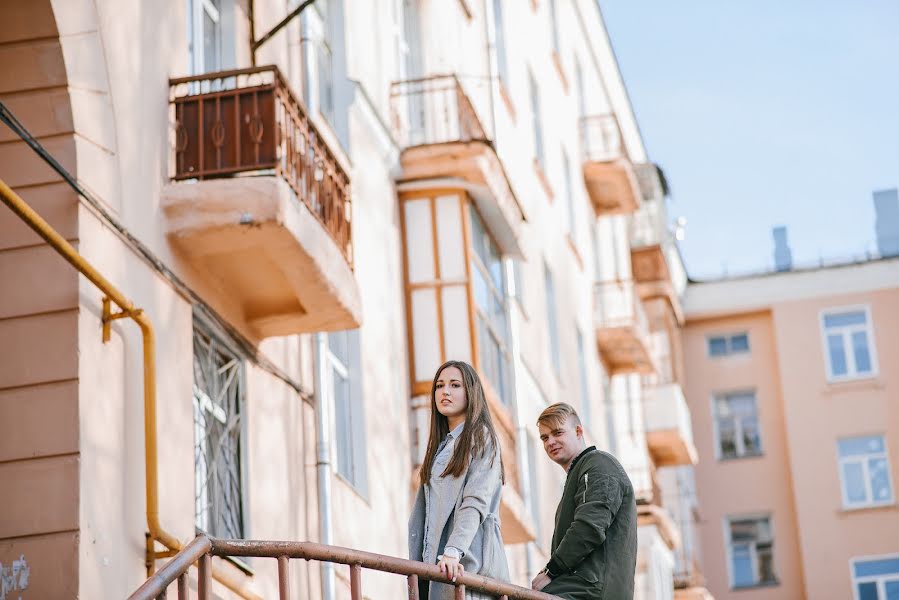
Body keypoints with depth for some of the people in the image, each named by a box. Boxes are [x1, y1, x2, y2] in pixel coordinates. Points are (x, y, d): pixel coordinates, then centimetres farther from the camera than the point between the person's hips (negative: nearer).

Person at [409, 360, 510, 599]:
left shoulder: (481, 437, 3)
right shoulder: (440, 445, 24)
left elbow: (476, 502, -12)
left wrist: (453, 551, -24)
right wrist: (414, 562, 8)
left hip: (467, 562, -6)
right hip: (433, 561, 6)